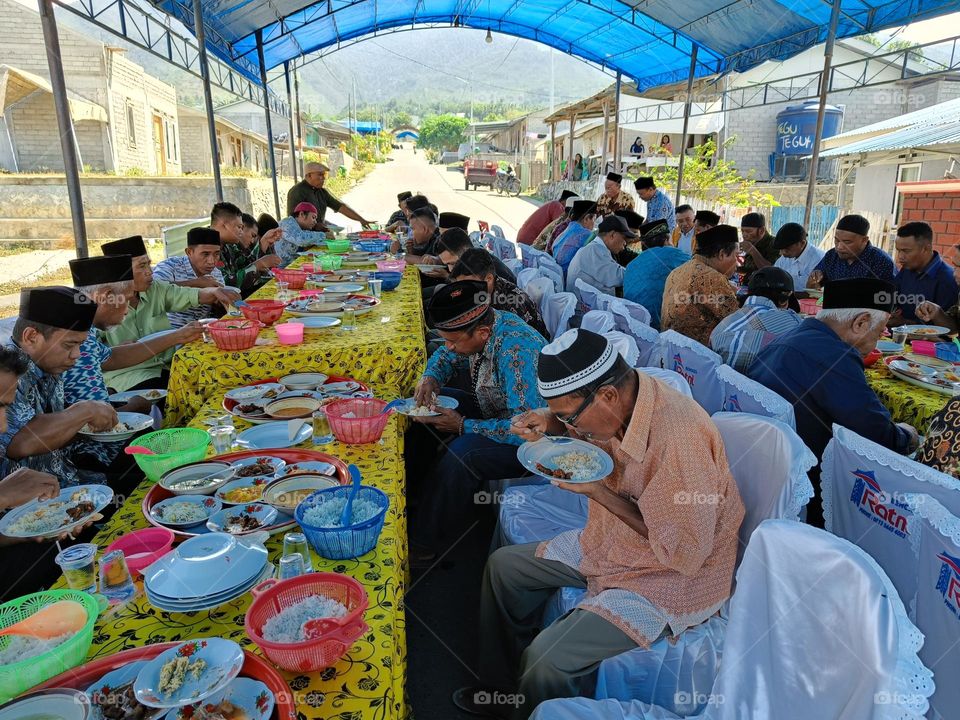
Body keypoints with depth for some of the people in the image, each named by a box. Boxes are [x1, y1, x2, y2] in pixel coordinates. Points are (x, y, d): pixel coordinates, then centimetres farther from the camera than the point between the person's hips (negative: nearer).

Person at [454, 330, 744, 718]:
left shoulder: (680, 439, -35)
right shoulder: (619, 401, -11)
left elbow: (685, 554, -28)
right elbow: (570, 422, 13)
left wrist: (599, 492, -27)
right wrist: (547, 421, -11)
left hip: (672, 577, -8)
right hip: (609, 542, 9)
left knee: (546, 659, -23)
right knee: (503, 564, 15)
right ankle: (501, 686, 33)